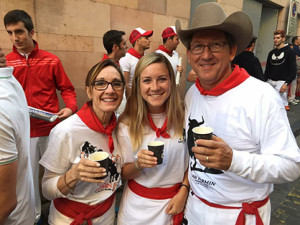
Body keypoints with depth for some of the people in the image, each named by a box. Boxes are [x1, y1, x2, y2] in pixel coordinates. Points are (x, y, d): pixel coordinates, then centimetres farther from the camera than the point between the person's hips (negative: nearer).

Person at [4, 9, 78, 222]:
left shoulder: (51, 60, -2)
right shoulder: (5, 62, 0)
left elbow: (67, 88, 2)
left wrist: (70, 107, -15)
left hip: (51, 129, 0)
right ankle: (33, 215, 38)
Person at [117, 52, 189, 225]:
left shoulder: (184, 117, -14)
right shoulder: (127, 124, -15)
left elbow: (191, 161, 1)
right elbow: (124, 174, -6)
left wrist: (183, 192, -9)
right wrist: (138, 164, -25)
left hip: (174, 201, 1)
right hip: (138, 204, 0)